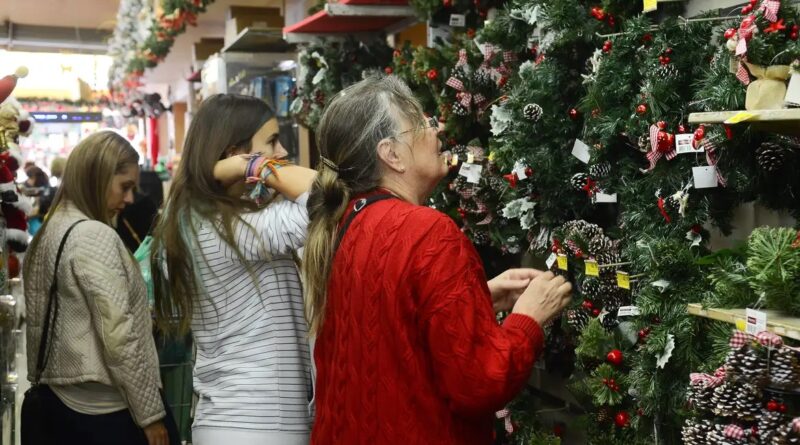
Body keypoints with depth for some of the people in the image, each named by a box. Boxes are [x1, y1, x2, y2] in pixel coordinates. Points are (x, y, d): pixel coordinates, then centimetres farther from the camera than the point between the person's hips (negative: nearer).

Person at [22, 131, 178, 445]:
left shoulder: (48, 233, 10)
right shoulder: (95, 236, -16)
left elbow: (43, 324, 14)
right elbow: (119, 338, -20)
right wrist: (150, 413, -15)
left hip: (57, 399, 9)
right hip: (106, 408, -9)